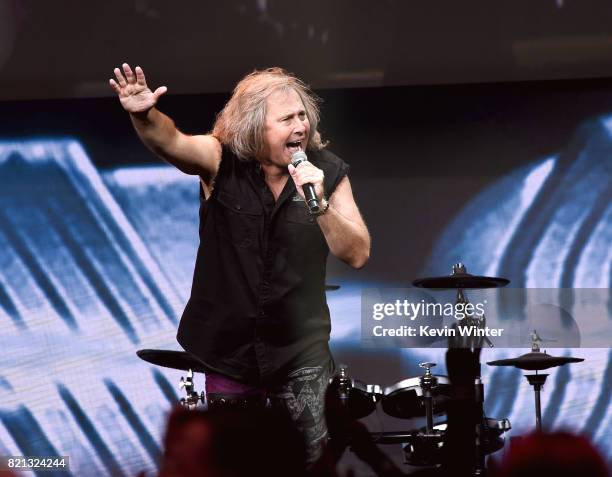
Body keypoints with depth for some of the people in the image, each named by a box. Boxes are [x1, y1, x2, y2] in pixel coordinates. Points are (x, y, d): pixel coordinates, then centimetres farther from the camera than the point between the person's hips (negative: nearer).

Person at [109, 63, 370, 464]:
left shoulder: (327, 172, -7)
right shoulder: (222, 159, -11)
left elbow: (358, 255, -10)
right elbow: (170, 143, -31)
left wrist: (320, 205, -26)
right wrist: (145, 116, -52)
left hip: (300, 350, 0)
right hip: (228, 343, 0)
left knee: (308, 460, 3)